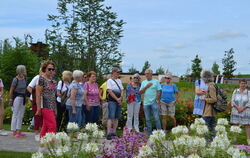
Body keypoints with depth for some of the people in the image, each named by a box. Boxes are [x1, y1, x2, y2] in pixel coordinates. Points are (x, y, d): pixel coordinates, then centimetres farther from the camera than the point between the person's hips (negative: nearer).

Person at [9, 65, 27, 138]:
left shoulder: (24, 78, 7)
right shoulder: (16, 79, -13)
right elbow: (11, 90, -10)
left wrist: (25, 98, 15)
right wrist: (11, 100, -12)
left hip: (23, 98, 7)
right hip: (17, 98, -7)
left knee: (21, 115, 10)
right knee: (15, 115, -2)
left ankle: (18, 131, 16)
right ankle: (14, 132, 3)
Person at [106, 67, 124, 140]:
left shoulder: (119, 80, 16)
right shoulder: (109, 80, -3)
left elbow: (122, 90, 13)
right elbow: (110, 91, -11)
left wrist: (121, 98, -5)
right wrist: (117, 99, -13)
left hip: (119, 101, 7)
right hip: (112, 101, -7)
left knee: (116, 117, 7)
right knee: (111, 117, -12)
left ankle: (114, 132, 13)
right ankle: (109, 133, -13)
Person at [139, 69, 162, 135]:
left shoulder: (156, 81, 3)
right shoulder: (143, 82, 13)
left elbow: (159, 92, -2)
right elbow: (140, 92, 6)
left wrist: (157, 100, -11)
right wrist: (146, 86, -6)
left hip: (154, 103, -4)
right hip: (146, 103, 4)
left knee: (156, 118, -5)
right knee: (148, 119, 7)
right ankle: (149, 133, 14)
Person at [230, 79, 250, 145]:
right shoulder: (235, 91, 4)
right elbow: (233, 101, -1)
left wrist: (242, 108, -17)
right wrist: (238, 108, -15)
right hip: (236, 111, 1)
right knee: (235, 125, 4)